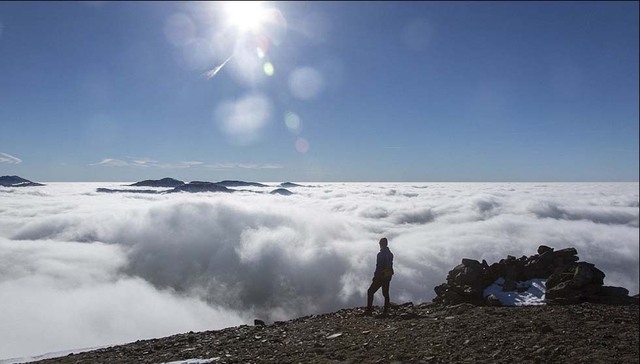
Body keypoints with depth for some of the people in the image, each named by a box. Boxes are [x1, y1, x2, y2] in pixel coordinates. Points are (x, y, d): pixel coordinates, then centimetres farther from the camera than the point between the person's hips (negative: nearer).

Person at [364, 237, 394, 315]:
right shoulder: (390, 254, 10)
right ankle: (386, 311, 10)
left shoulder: (380, 254, -16)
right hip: (388, 277, 8)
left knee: (370, 292, 0)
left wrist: (375, 276, -13)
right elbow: (390, 266, 14)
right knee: (386, 294, 13)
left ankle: (368, 310, -4)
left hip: (380, 277, -8)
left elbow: (378, 267, -20)